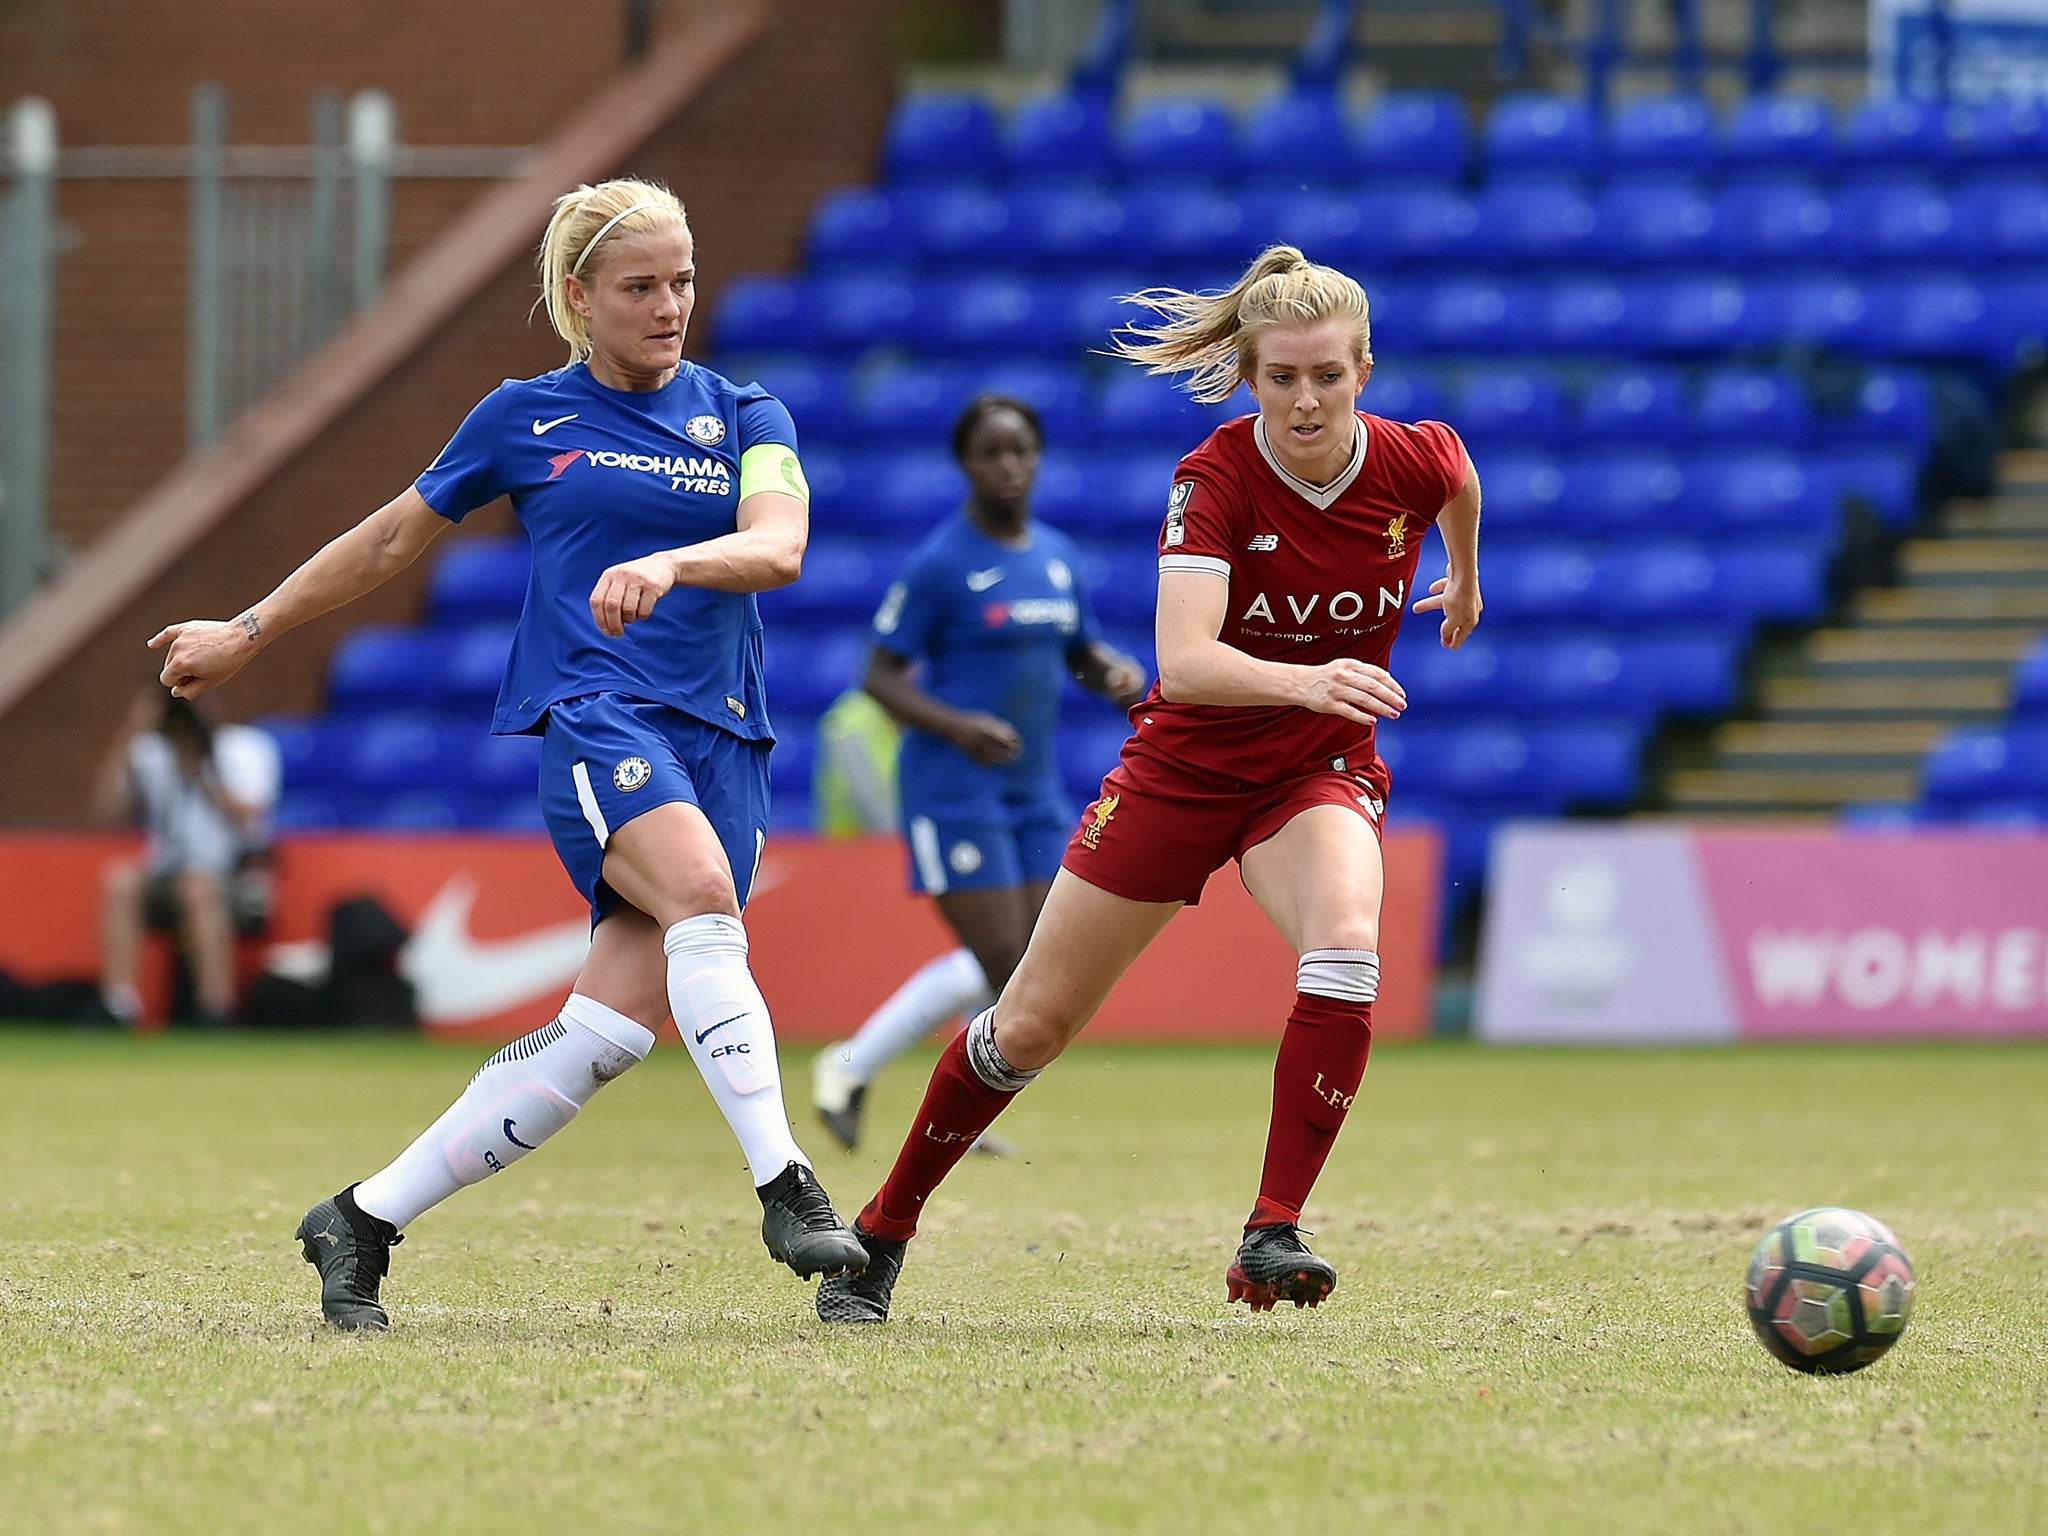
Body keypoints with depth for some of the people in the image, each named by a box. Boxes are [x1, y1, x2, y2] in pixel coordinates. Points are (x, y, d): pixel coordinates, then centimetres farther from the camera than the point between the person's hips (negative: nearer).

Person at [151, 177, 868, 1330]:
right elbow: (394, 539, 22)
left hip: (723, 742, 2)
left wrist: (670, 562, -28)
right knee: (702, 898, -33)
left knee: (609, 1033, -9)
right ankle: (785, 1185, -41)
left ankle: (367, 1219, 3)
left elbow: (778, 548, -8)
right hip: (594, 714, -2)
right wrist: (249, 633, 28)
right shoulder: (525, 420, 10)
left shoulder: (746, 418, 12)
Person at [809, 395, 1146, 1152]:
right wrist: (955, 725, -26)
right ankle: (850, 1068, 2)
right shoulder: (941, 563, -10)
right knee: (999, 962, -13)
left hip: (1034, 787, 7)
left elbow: (1083, 654, 22)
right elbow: (881, 674, -10)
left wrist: (1118, 673, -2)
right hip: (955, 787, -7)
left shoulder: (1058, 556, 10)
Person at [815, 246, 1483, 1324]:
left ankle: (1272, 1235, -29)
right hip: (1185, 764, -1)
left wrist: (1464, 577, 30)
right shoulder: (1215, 478, -25)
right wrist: (1305, 681, -55)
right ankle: (883, 1231, 26)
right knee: (1033, 1022, 6)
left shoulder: (1414, 462, -15)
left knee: (1346, 948, -32)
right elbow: (1183, 660, -38)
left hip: (1318, 772, 1)